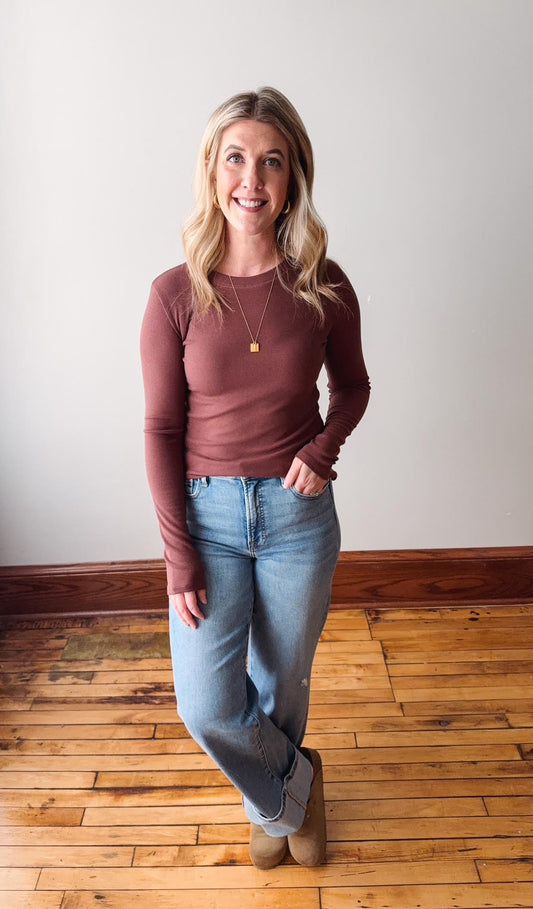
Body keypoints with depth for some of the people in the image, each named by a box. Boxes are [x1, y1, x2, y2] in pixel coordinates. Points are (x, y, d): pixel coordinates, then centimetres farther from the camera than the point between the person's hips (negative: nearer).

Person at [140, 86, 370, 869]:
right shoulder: (176, 294, -9)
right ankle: (293, 785, 35)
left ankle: (272, 800, 52)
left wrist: (326, 446, -12)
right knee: (207, 709, -1)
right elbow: (161, 430, -6)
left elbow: (353, 386, 10)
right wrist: (179, 556, -9)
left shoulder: (323, 286, -6)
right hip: (207, 512, 0)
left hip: (299, 514, 1)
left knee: (283, 685, 18)